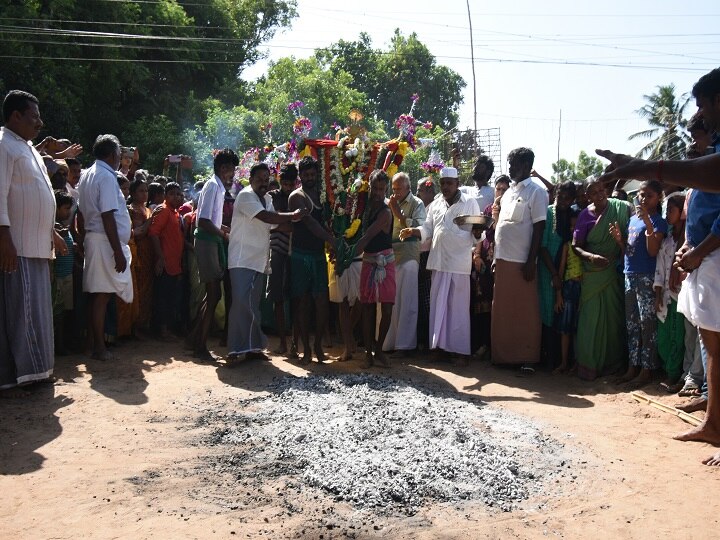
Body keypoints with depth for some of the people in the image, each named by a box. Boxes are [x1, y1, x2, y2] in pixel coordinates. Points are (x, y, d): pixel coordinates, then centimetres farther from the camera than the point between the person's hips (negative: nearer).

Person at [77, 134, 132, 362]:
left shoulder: (86, 175, 16)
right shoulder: (106, 177, -13)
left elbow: (83, 212, 18)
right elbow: (108, 217, -19)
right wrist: (118, 252, -19)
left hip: (92, 237, 9)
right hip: (105, 241, -9)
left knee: (97, 295, 13)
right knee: (102, 295, -5)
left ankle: (92, 343, 19)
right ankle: (99, 348, 0)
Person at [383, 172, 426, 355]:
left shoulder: (417, 204, 4)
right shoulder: (388, 203, 18)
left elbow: (419, 228, -10)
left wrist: (398, 212, -8)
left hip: (407, 255, -5)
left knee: (406, 302, -5)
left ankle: (404, 344, 0)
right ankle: (387, 342, 13)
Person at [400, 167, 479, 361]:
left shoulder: (470, 203, 2)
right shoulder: (435, 204, 14)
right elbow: (428, 229, 16)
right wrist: (412, 231, -2)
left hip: (460, 263, -4)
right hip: (439, 261, 5)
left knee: (459, 307, -1)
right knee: (437, 305, 7)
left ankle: (461, 350, 5)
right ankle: (439, 345, 15)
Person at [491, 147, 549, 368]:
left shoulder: (536, 192, -6)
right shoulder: (509, 192, 16)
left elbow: (539, 228, -11)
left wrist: (531, 262, -16)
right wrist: (496, 258, 16)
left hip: (522, 261, -7)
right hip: (503, 259, 7)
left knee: (525, 311, 1)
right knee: (502, 310, 11)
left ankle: (527, 357, 10)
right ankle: (503, 354, 20)